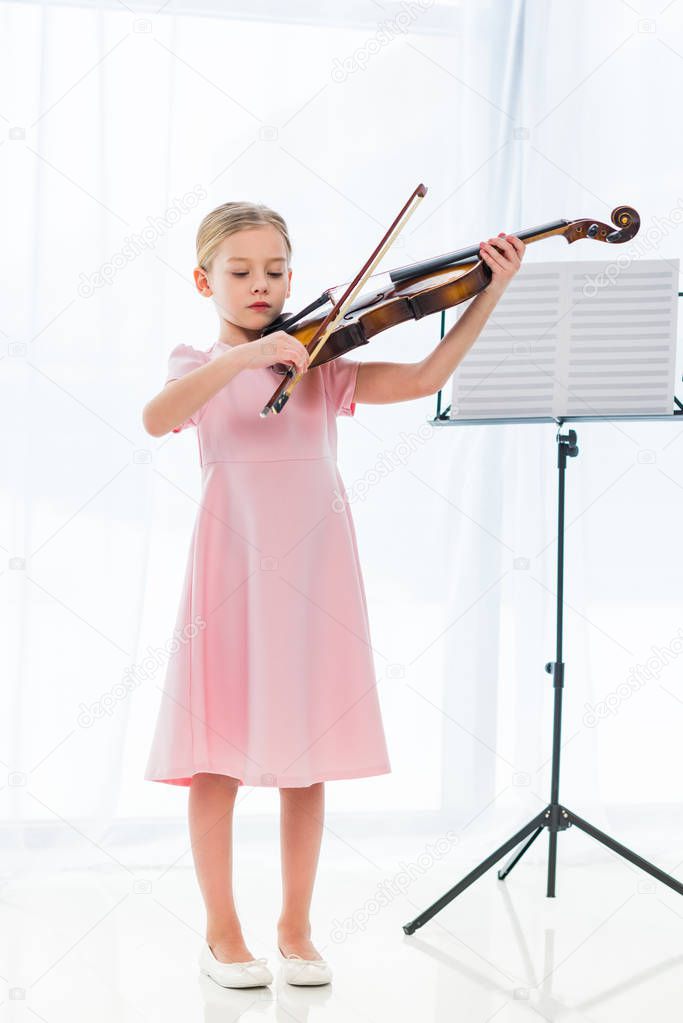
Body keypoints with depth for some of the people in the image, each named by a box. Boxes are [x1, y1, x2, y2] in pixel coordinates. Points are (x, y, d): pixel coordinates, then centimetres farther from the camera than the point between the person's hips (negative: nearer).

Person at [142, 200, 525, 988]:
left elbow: (425, 378, 1)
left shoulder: (322, 362, 12)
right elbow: (156, 419, -17)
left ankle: (296, 928, 21)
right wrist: (243, 357, -26)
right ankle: (221, 932, 18)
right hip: (235, 565, -2)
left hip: (314, 568, 2)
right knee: (218, 758, 3)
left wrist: (491, 292, -6)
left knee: (308, 758, 8)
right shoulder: (199, 365, 6)